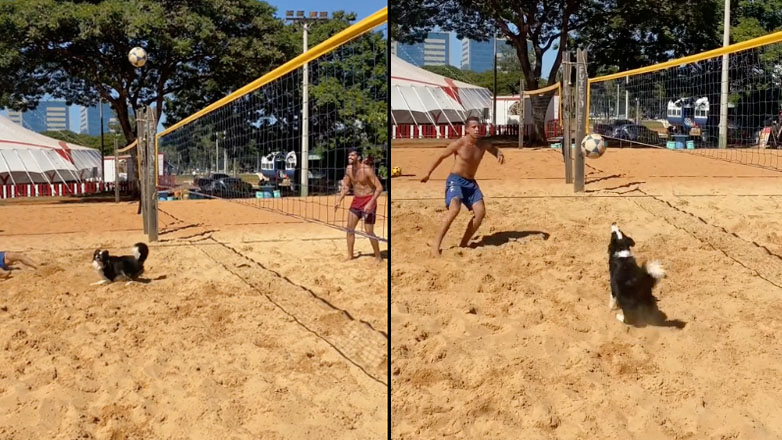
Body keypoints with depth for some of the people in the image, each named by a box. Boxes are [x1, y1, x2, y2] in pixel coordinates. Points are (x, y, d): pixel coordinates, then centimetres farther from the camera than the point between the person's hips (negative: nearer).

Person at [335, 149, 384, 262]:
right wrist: (339, 200, 5)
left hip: (368, 201, -7)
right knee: (350, 228, 5)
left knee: (369, 231, -6)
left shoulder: (367, 170, -20)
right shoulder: (349, 169, 1)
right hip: (356, 200, 7)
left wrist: (370, 203, -29)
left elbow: (379, 188, -21)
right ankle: (350, 255, 16)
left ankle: (378, 256, 10)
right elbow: (346, 186, 15)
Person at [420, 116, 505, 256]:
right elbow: (441, 157, -1)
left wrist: (500, 154, -4)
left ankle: (463, 244, 0)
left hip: (471, 182, 6)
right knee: (454, 209, -29)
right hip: (455, 180, -6)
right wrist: (428, 174, 6)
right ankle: (436, 244, -23)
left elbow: (494, 149, 22)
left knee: (480, 212, -10)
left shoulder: (483, 144, 0)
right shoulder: (459, 144, -15)